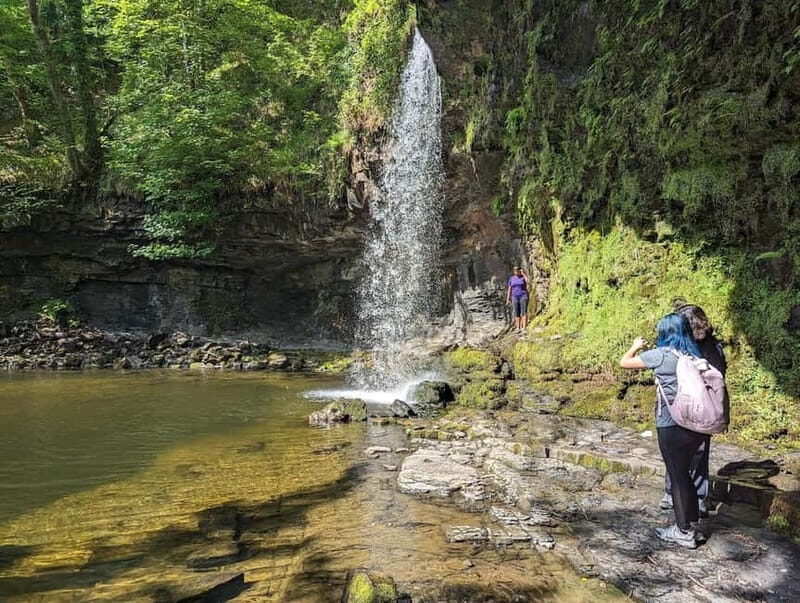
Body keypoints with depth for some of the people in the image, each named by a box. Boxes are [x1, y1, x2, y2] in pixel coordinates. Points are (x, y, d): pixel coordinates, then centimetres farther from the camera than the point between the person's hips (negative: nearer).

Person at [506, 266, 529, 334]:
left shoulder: (523, 277, 0)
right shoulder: (511, 278, 9)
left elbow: (528, 281, -22)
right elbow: (509, 289, 10)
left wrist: (523, 273, -14)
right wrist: (508, 299, 4)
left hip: (523, 296, -3)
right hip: (515, 297, 3)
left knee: (524, 312, -10)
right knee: (516, 313, 3)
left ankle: (524, 328, -14)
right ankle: (518, 328, 7)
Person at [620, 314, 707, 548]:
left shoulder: (661, 355, -11)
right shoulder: (694, 354, 5)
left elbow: (624, 362, -3)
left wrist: (636, 346, 15)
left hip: (671, 426, -6)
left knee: (677, 476, 5)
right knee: (683, 473, 19)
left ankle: (684, 532, 16)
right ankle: (691, 524, 30)